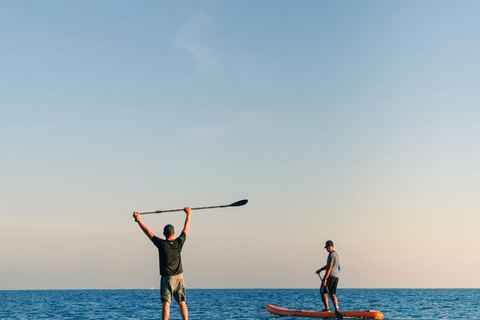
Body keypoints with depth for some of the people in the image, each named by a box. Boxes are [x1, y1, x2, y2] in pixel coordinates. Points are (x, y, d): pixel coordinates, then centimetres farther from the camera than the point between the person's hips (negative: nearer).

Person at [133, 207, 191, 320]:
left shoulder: (161, 244, -10)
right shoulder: (179, 243, -4)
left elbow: (148, 232, -4)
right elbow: (186, 229, 9)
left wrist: (138, 219, 3)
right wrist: (188, 213, 21)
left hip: (167, 278, -2)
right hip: (179, 277, 2)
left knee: (166, 303, -6)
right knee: (182, 303, 8)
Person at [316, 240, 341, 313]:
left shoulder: (331, 255, -12)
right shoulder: (336, 254, 19)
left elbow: (329, 268, -20)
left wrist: (325, 278, -23)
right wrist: (320, 270, 30)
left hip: (331, 275, -9)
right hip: (336, 276, 9)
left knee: (322, 291, 0)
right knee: (332, 294, 7)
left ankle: (327, 308, -4)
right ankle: (336, 309, -5)